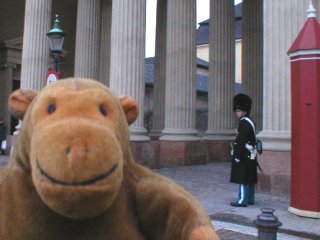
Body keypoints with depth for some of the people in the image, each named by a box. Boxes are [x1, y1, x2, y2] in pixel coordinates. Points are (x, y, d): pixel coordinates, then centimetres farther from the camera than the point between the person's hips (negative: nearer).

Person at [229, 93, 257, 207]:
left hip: (244, 156, -10)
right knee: (250, 178, 13)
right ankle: (250, 199, 20)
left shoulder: (244, 122, -16)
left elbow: (241, 141, -22)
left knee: (243, 178, -6)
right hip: (250, 155, 10)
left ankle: (242, 201, -2)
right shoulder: (250, 121, 15)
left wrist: (237, 156, -20)